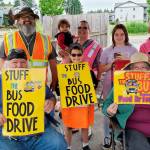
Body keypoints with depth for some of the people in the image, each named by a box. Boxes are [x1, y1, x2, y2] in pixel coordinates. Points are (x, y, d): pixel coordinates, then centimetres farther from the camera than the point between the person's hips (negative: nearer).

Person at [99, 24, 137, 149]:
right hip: (110, 85, 1)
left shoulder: (132, 50, 4)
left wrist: (127, 61, -12)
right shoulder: (107, 51, 6)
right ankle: (107, 136, 18)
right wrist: (111, 64, -10)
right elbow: (101, 69, 7)